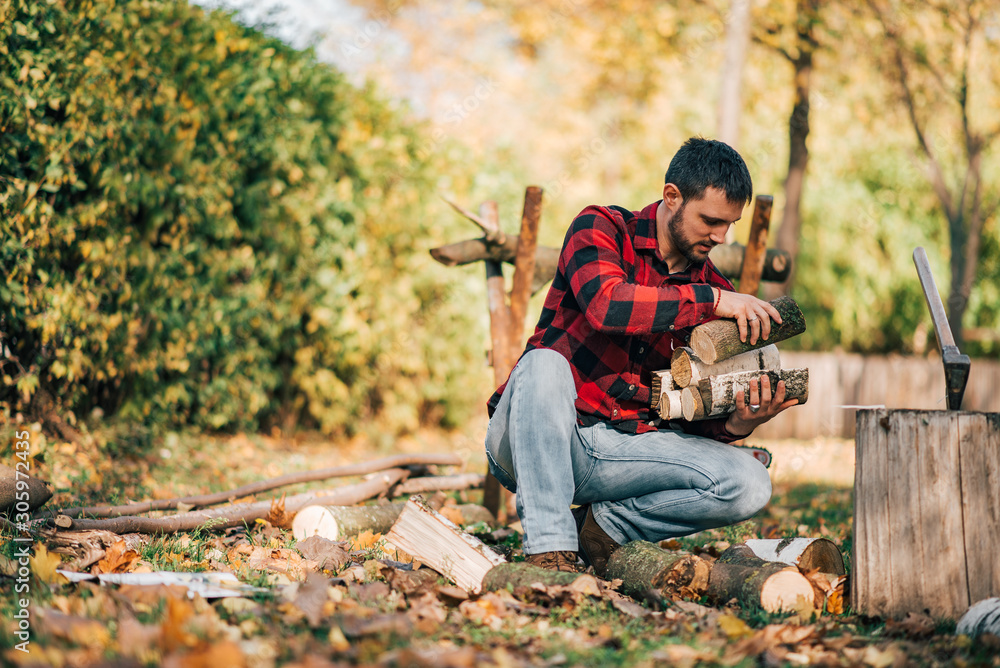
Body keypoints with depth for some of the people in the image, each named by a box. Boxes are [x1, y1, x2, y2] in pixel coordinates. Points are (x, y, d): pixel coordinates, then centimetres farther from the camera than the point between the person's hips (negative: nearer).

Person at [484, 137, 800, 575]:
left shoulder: (714, 291, 8)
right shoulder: (600, 228, -4)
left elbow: (698, 417, 6)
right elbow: (606, 304, -28)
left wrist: (737, 423, -16)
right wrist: (712, 301, -27)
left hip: (624, 444, 4)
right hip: (538, 440, -4)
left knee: (748, 485, -17)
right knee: (545, 363, -38)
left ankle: (603, 525, -2)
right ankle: (549, 545, -32)